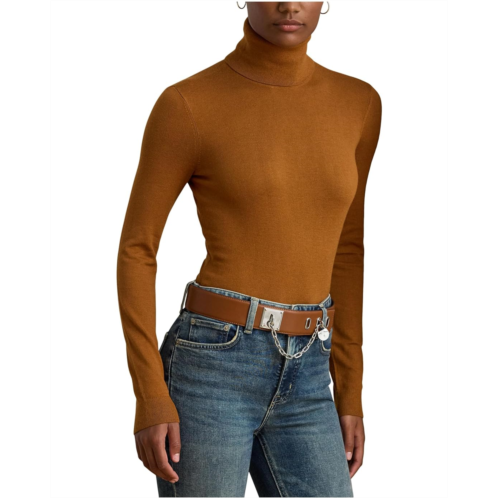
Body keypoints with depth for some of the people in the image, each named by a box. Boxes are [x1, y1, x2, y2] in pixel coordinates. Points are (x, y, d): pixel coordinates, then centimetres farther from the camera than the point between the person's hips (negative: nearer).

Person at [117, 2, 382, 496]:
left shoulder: (358, 103, 9)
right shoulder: (187, 104, -6)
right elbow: (136, 249, -3)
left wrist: (350, 392, 13)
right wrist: (149, 397, -10)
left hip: (302, 385, 5)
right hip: (210, 370, -5)